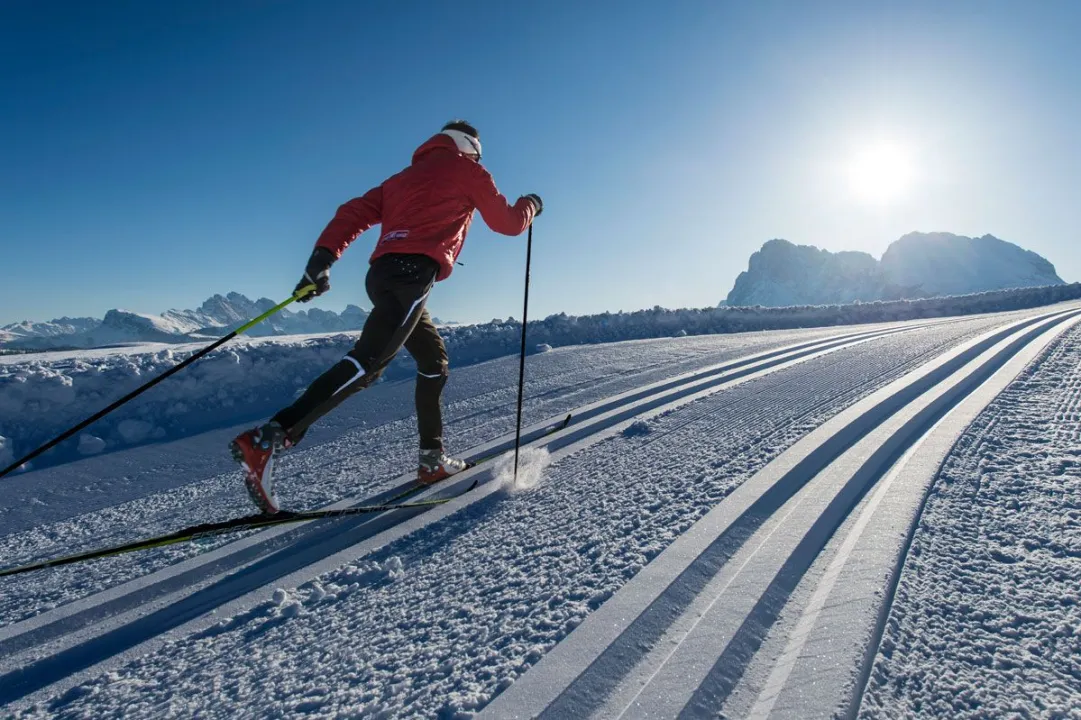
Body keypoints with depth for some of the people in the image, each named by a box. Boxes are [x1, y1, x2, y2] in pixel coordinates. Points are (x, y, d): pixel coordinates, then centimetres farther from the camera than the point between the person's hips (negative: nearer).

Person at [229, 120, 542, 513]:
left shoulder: (404, 177, 31)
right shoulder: (467, 170, 15)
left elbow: (355, 212, 16)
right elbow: (508, 222, 19)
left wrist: (323, 257, 6)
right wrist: (530, 206, 40)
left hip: (383, 272, 8)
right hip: (412, 271, -8)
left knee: (434, 359, 19)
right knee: (368, 361, -20)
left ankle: (432, 458, 20)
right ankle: (269, 438, -32)